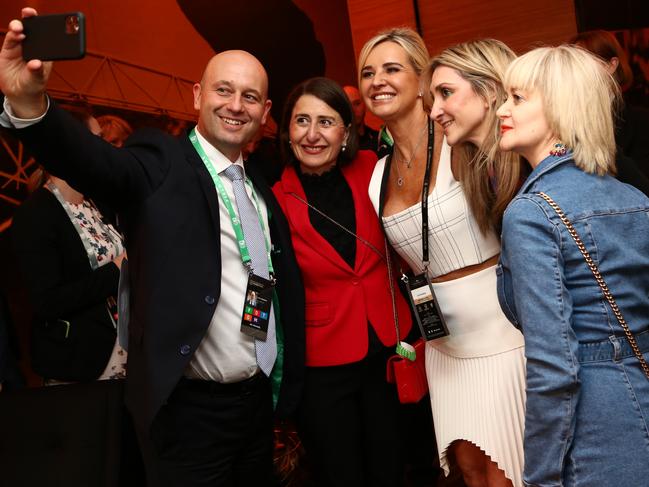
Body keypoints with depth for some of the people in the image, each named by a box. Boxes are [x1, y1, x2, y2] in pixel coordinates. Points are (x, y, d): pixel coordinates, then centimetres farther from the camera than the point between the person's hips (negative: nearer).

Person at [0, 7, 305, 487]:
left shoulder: (264, 193, 10)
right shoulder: (161, 162, -9)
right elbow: (96, 161, -29)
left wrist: (287, 385, 13)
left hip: (259, 400, 7)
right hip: (189, 409, -6)